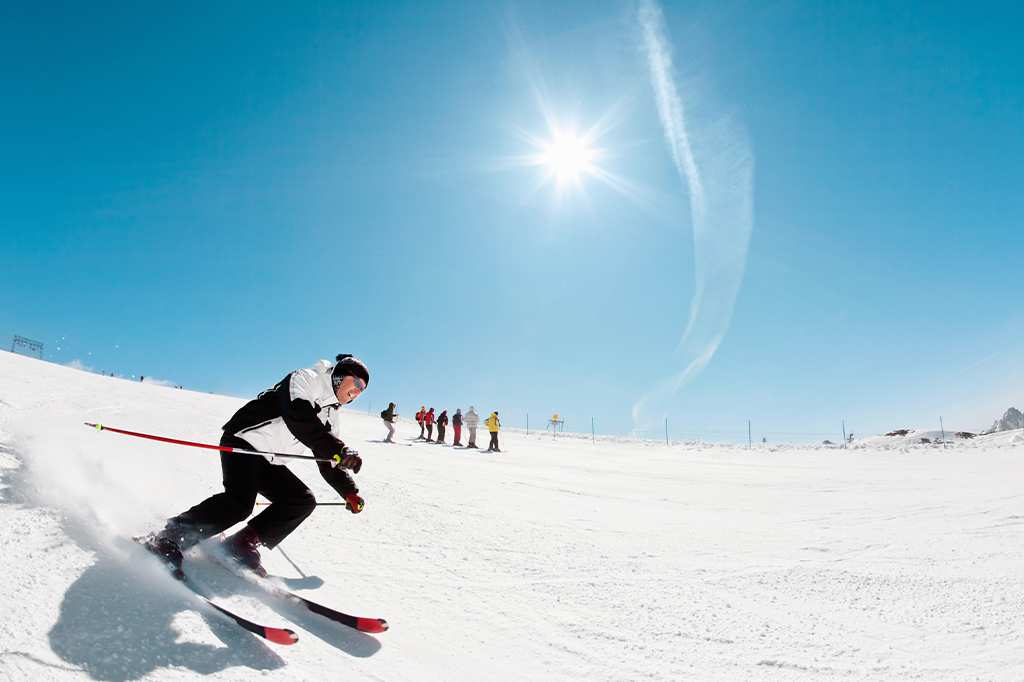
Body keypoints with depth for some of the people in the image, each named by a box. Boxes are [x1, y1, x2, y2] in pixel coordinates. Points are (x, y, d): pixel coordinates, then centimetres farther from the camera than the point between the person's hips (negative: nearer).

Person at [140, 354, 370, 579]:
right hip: (244, 443, -9)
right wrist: (339, 450, -36)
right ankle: (167, 541, -12)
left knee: (303, 501, -6)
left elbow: (328, 461, 18)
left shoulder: (330, 418, 16)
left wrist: (349, 492, 7)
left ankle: (243, 544, -3)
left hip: (269, 463, 9)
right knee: (239, 503, -27)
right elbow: (299, 418, -28)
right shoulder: (305, 379, -9)